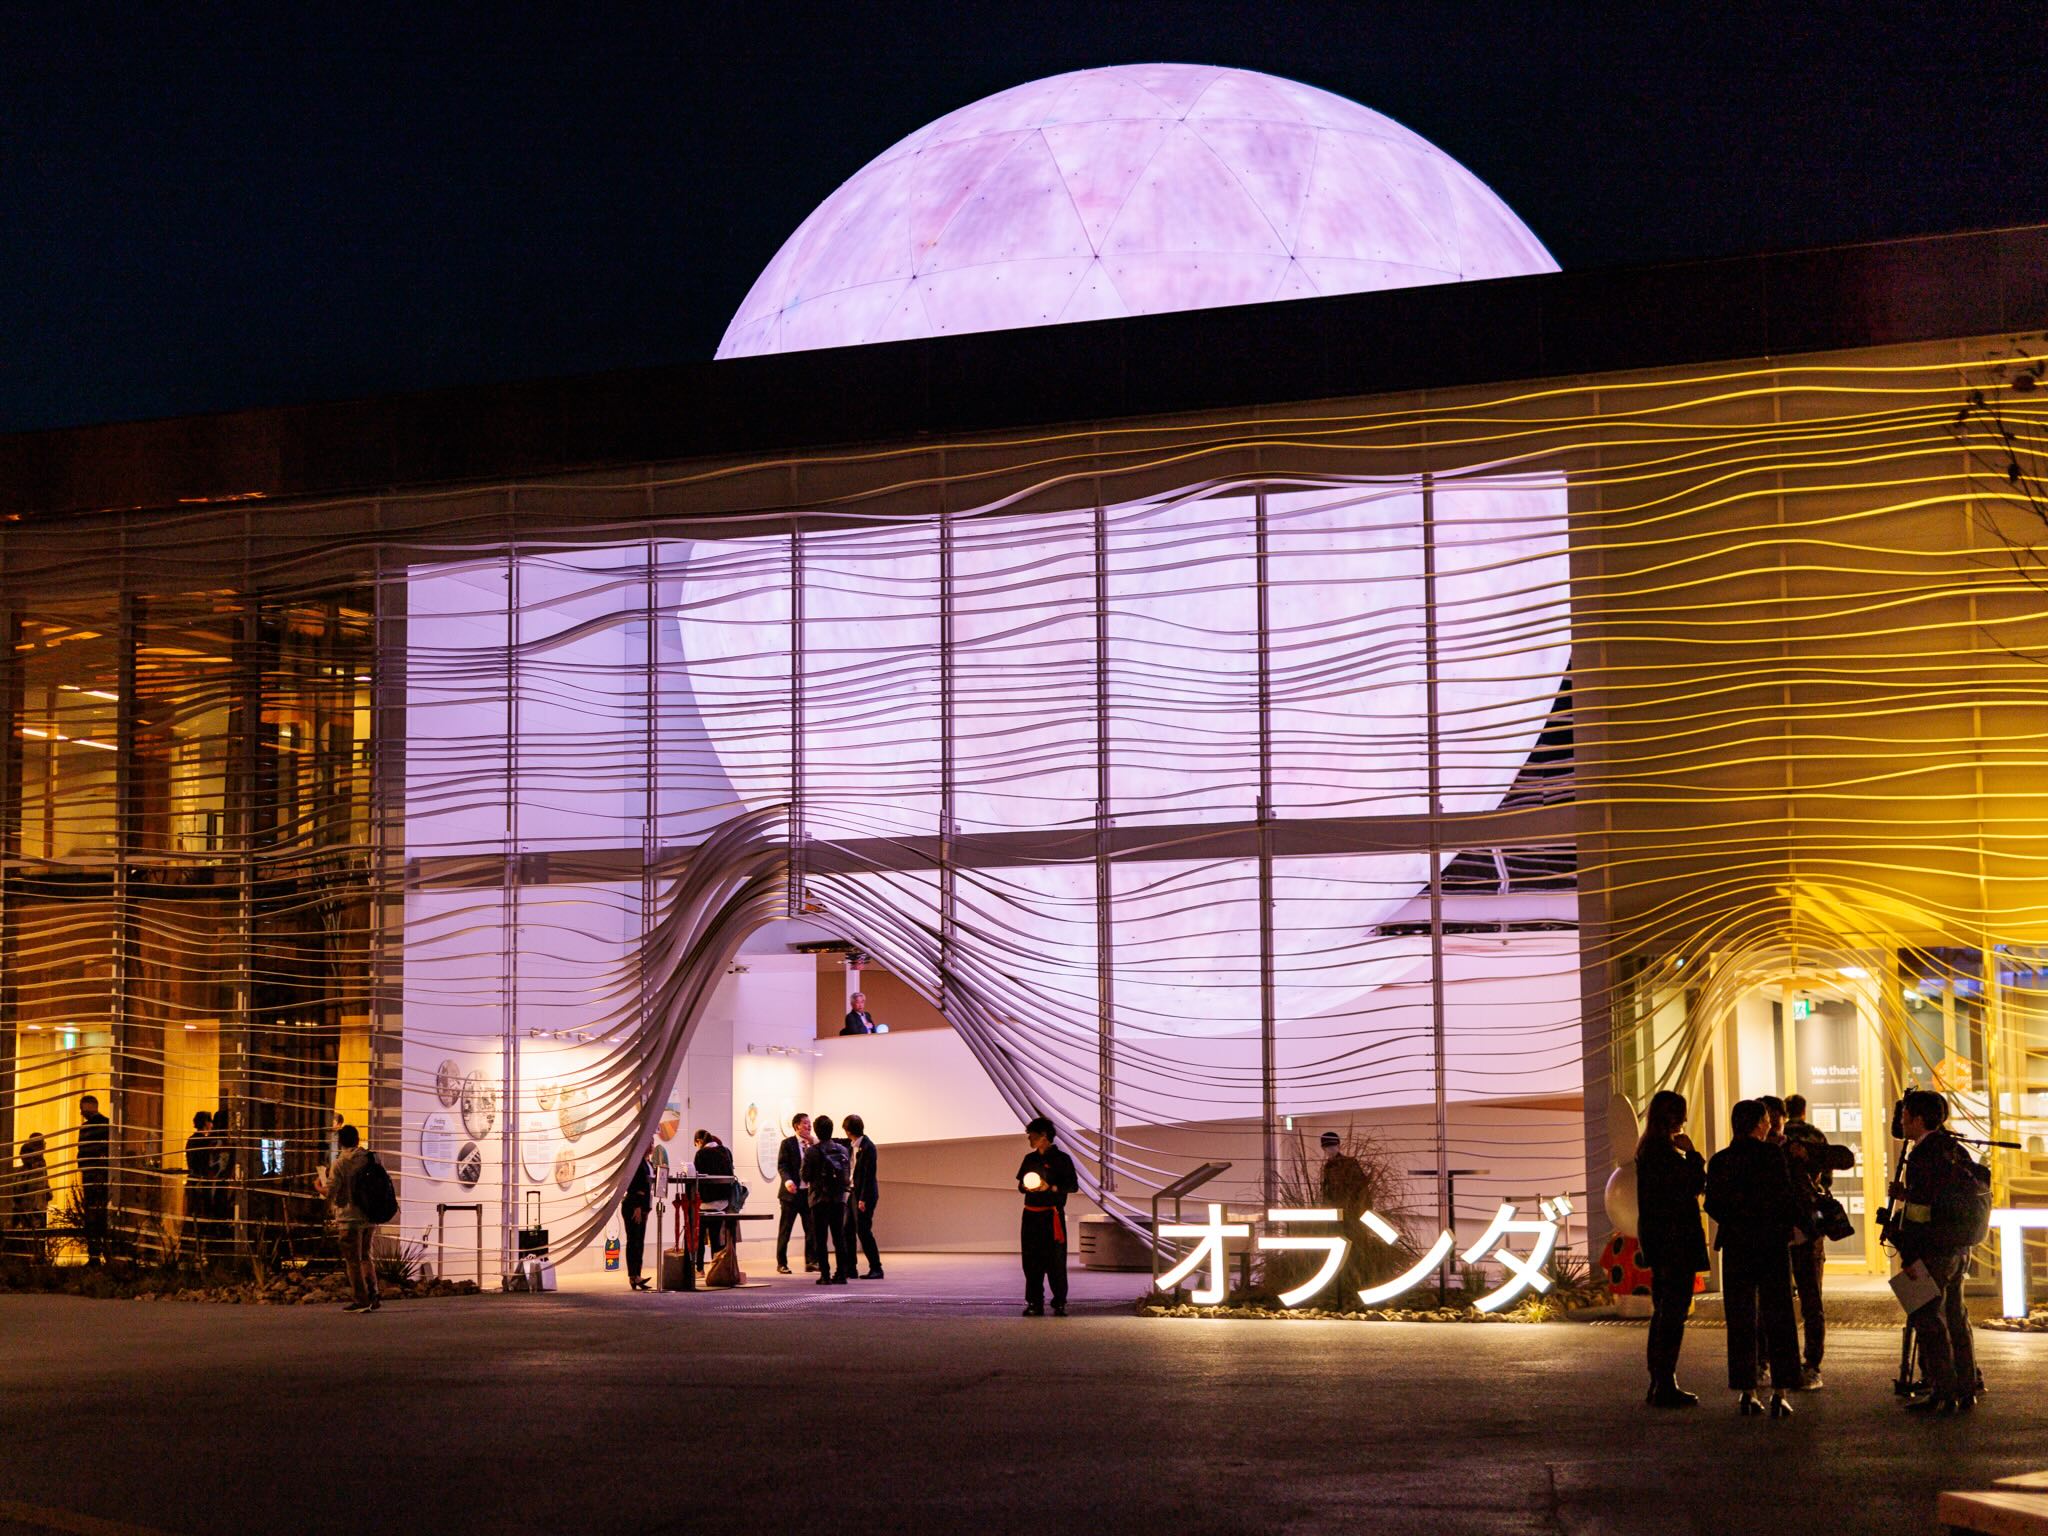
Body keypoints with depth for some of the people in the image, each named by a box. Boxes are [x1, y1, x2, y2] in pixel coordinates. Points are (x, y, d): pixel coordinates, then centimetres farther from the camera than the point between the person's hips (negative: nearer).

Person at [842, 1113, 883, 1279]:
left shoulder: (868, 1147, -18)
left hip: (864, 1195, -9)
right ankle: (851, 1268, 16)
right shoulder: (851, 1144, 7)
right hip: (852, 1193, 9)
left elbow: (869, 1175, -19)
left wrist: (863, 1199, -20)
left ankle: (876, 1269, -1)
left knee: (863, 1231, -7)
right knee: (848, 1230, 10)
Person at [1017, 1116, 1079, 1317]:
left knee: (1055, 1260, -6)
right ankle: (1035, 1303, 7)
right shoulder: (1030, 1159, 14)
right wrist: (1025, 1187, -4)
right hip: (1031, 1215, 5)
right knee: (1031, 1260, 3)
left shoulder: (1061, 1159, -2)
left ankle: (1059, 1304, -1)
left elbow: (1073, 1185, -5)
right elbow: (1021, 1185, 19)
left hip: (1052, 1215, -5)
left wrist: (1050, 1187, -16)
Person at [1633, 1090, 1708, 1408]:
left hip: (1654, 1236, 10)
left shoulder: (1646, 1150, 12)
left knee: (1662, 1310, 15)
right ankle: (1665, 1387, -6)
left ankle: (1658, 1384, 19)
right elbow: (1696, 1185, -15)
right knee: (1674, 1313, -6)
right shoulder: (1666, 1152, -18)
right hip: (1675, 1238, -10)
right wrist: (1691, 1153, -7)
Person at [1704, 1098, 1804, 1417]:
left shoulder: (1720, 1161, 1)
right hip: (1772, 1243, -3)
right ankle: (1779, 1393, -2)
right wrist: (1793, 1225, 7)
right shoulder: (1773, 1154, -8)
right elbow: (1785, 1197, -10)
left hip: (1736, 1247, 3)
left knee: (1740, 1321, 9)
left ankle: (1746, 1393, 8)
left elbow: (1713, 1205, 2)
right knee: (1777, 1317, 3)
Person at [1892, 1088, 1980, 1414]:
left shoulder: (1924, 1155, -16)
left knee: (1929, 1321, -3)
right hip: (1959, 1249, 9)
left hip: (1932, 1252, -9)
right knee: (1956, 1320, 13)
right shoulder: (1956, 1151, 11)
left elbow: (1917, 1210, -19)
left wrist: (1909, 1255, -16)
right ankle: (1965, 1392, 17)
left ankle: (1943, 1394, -4)